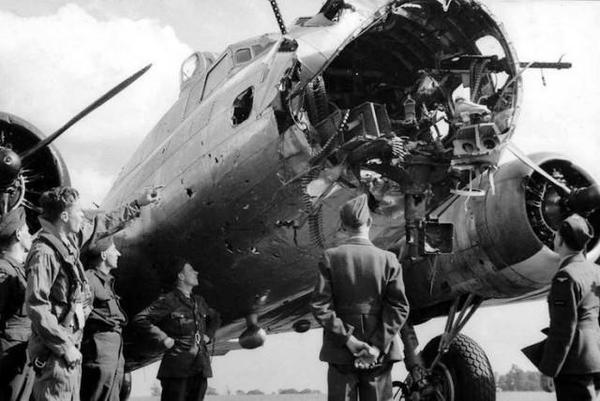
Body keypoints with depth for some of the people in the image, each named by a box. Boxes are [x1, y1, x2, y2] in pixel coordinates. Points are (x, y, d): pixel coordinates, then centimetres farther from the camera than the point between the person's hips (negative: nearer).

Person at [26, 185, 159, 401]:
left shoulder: (69, 240, 8)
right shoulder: (44, 253, -18)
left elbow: (103, 225, 24)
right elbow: (36, 306, -21)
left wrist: (138, 204, 29)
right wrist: (65, 346, -19)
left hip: (70, 345, 9)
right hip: (55, 352, -9)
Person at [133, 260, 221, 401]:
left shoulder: (199, 301, 16)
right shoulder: (168, 301, -5)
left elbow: (215, 319, 35)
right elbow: (140, 319, -10)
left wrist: (208, 335, 18)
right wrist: (163, 339, -11)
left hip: (200, 366, 7)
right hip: (177, 366, -7)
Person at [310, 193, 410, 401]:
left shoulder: (330, 257, -6)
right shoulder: (388, 259, -6)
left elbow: (320, 306, -11)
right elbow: (399, 308, -10)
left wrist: (347, 338, -9)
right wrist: (379, 345, -10)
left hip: (340, 353, 0)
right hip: (380, 355, 0)